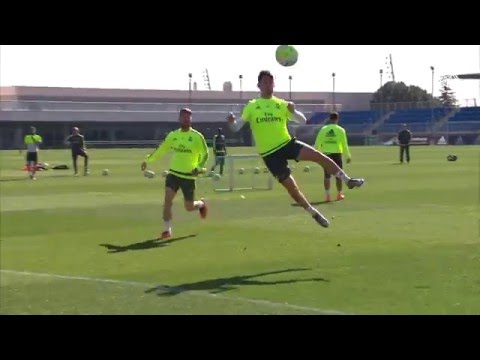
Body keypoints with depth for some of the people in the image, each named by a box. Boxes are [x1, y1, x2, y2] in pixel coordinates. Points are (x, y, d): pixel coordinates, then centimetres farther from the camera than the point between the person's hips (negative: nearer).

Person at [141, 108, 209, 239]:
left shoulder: (197, 137, -7)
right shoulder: (173, 135, 5)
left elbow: (205, 154, -3)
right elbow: (160, 150, 17)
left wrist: (199, 168, -19)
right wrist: (148, 160, 15)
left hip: (189, 176, -2)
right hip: (173, 173, 3)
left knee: (189, 207, 6)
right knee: (167, 200, -16)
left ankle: (201, 204, 42)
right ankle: (167, 230, -9)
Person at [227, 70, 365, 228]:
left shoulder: (281, 104, 7)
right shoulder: (251, 106, 0)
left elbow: (303, 121, 5)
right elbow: (236, 127, -6)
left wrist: (293, 111, -17)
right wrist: (232, 122, -31)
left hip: (287, 143, 2)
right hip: (270, 154, -2)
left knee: (318, 155, -19)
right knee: (291, 186, -4)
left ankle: (347, 181, -6)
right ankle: (315, 214, 13)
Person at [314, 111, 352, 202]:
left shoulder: (323, 129, 2)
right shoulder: (340, 130, -2)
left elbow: (317, 143, 1)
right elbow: (344, 144, -3)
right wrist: (348, 156, 4)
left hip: (326, 153, 1)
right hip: (337, 153, -1)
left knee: (327, 175, 6)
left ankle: (327, 195, 1)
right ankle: (339, 194, 15)